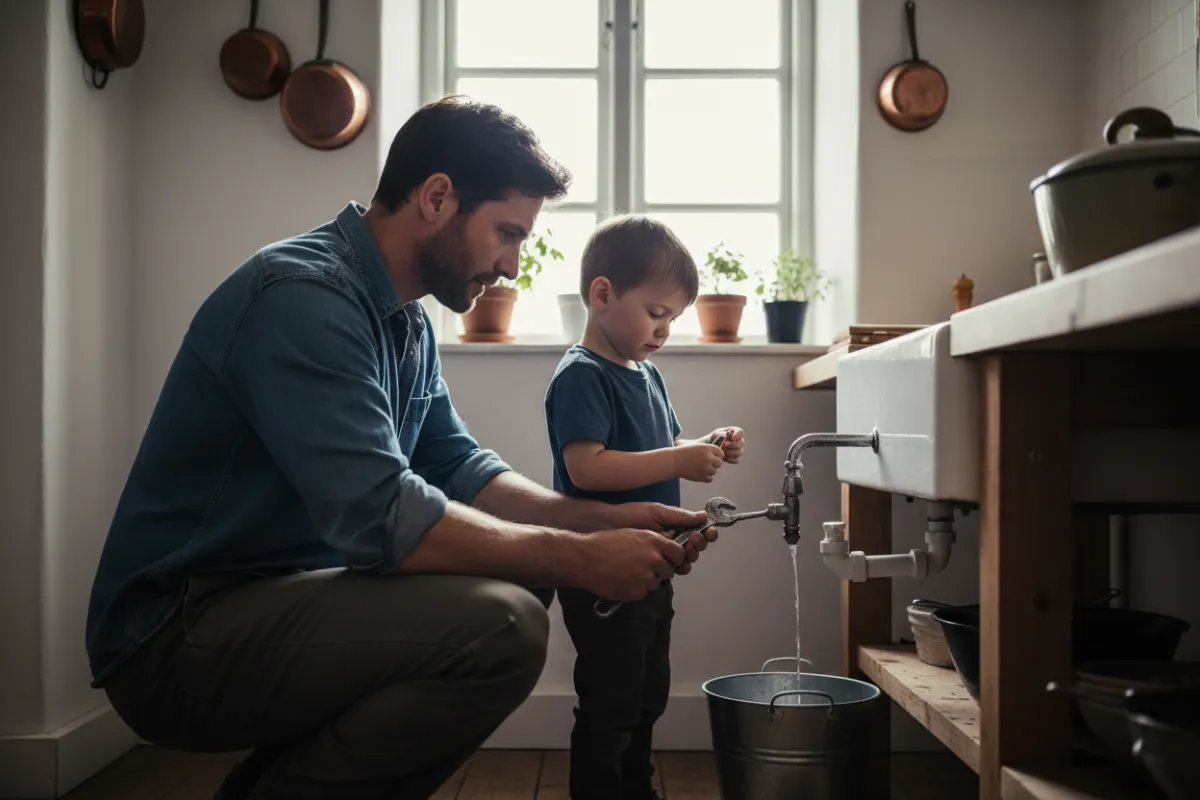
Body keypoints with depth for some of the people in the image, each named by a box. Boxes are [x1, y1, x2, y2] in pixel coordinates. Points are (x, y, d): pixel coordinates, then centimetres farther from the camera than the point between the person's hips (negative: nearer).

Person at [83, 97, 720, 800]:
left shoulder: (407, 319, 10)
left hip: (274, 604, 10)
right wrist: (580, 559, -20)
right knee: (502, 624, -27)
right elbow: (382, 519, -28)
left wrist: (607, 519, 1)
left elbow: (458, 470, 13)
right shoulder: (303, 296, -21)